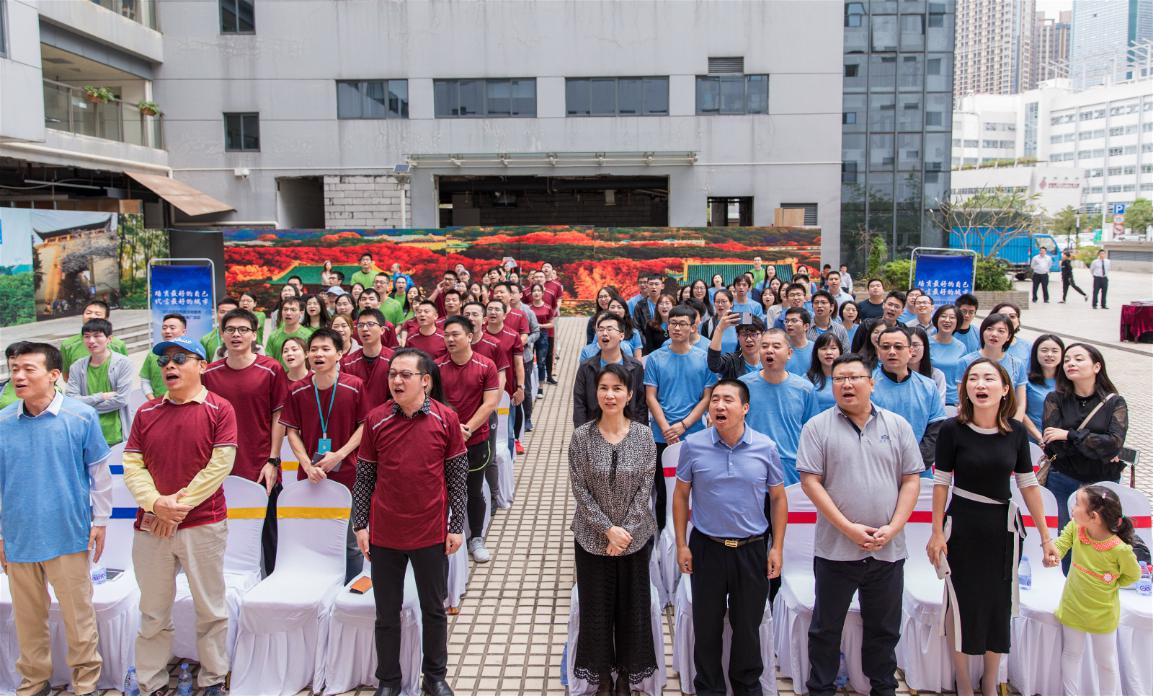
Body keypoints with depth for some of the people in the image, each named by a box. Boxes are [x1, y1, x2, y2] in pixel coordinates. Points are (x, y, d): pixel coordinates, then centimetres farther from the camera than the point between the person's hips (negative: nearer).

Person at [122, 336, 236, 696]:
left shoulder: (219, 409, -4)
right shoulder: (147, 412, 9)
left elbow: (220, 464, -11)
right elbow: (132, 465, 3)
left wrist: (180, 503, -13)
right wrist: (156, 503, -12)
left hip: (204, 525, -3)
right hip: (150, 526, 4)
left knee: (211, 609, 6)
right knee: (153, 612, 12)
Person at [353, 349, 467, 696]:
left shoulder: (446, 419, -7)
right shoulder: (376, 419, -4)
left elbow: (458, 476, -2)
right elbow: (364, 476, 2)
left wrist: (457, 526, -2)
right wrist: (360, 524, 0)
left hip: (431, 532, -1)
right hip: (384, 533, 1)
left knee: (434, 609, 14)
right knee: (387, 612, 13)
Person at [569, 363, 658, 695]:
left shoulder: (644, 435, -6)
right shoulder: (581, 436, -8)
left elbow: (645, 488, -6)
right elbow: (580, 489, -8)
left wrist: (625, 532, -13)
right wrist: (608, 529, -14)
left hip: (635, 537, 0)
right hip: (592, 538, 0)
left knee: (633, 606, 9)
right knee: (596, 606, 8)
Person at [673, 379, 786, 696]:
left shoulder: (765, 447, -5)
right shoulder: (693, 445, -7)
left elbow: (778, 499, 4)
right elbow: (680, 495, 2)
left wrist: (777, 548, 0)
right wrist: (681, 545, -1)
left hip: (753, 550, 0)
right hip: (707, 548, 0)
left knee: (748, 625, 14)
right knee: (706, 625, 12)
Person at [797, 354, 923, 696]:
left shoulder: (897, 425, 5)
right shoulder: (817, 427, -3)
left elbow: (911, 480, 4)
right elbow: (810, 481, -8)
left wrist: (892, 529, -8)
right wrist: (848, 527, -14)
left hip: (888, 550, 2)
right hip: (835, 549, -2)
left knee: (884, 629, 16)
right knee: (826, 628, 10)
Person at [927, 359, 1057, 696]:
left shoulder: (1016, 432, -5)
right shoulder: (952, 429, -13)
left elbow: (1028, 485, 2)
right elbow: (941, 482, -6)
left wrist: (1045, 537, 4)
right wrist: (937, 532, -5)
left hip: (1004, 526, 3)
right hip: (962, 526, -3)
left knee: (1000, 604, 11)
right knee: (961, 602, 5)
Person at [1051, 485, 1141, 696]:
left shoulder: (1120, 549, -25)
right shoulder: (1074, 528, -15)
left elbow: (1133, 574, -7)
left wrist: (1112, 585, -13)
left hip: (1102, 613, -3)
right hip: (1073, 606, 4)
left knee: (1105, 661, 16)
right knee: (1071, 653, 17)